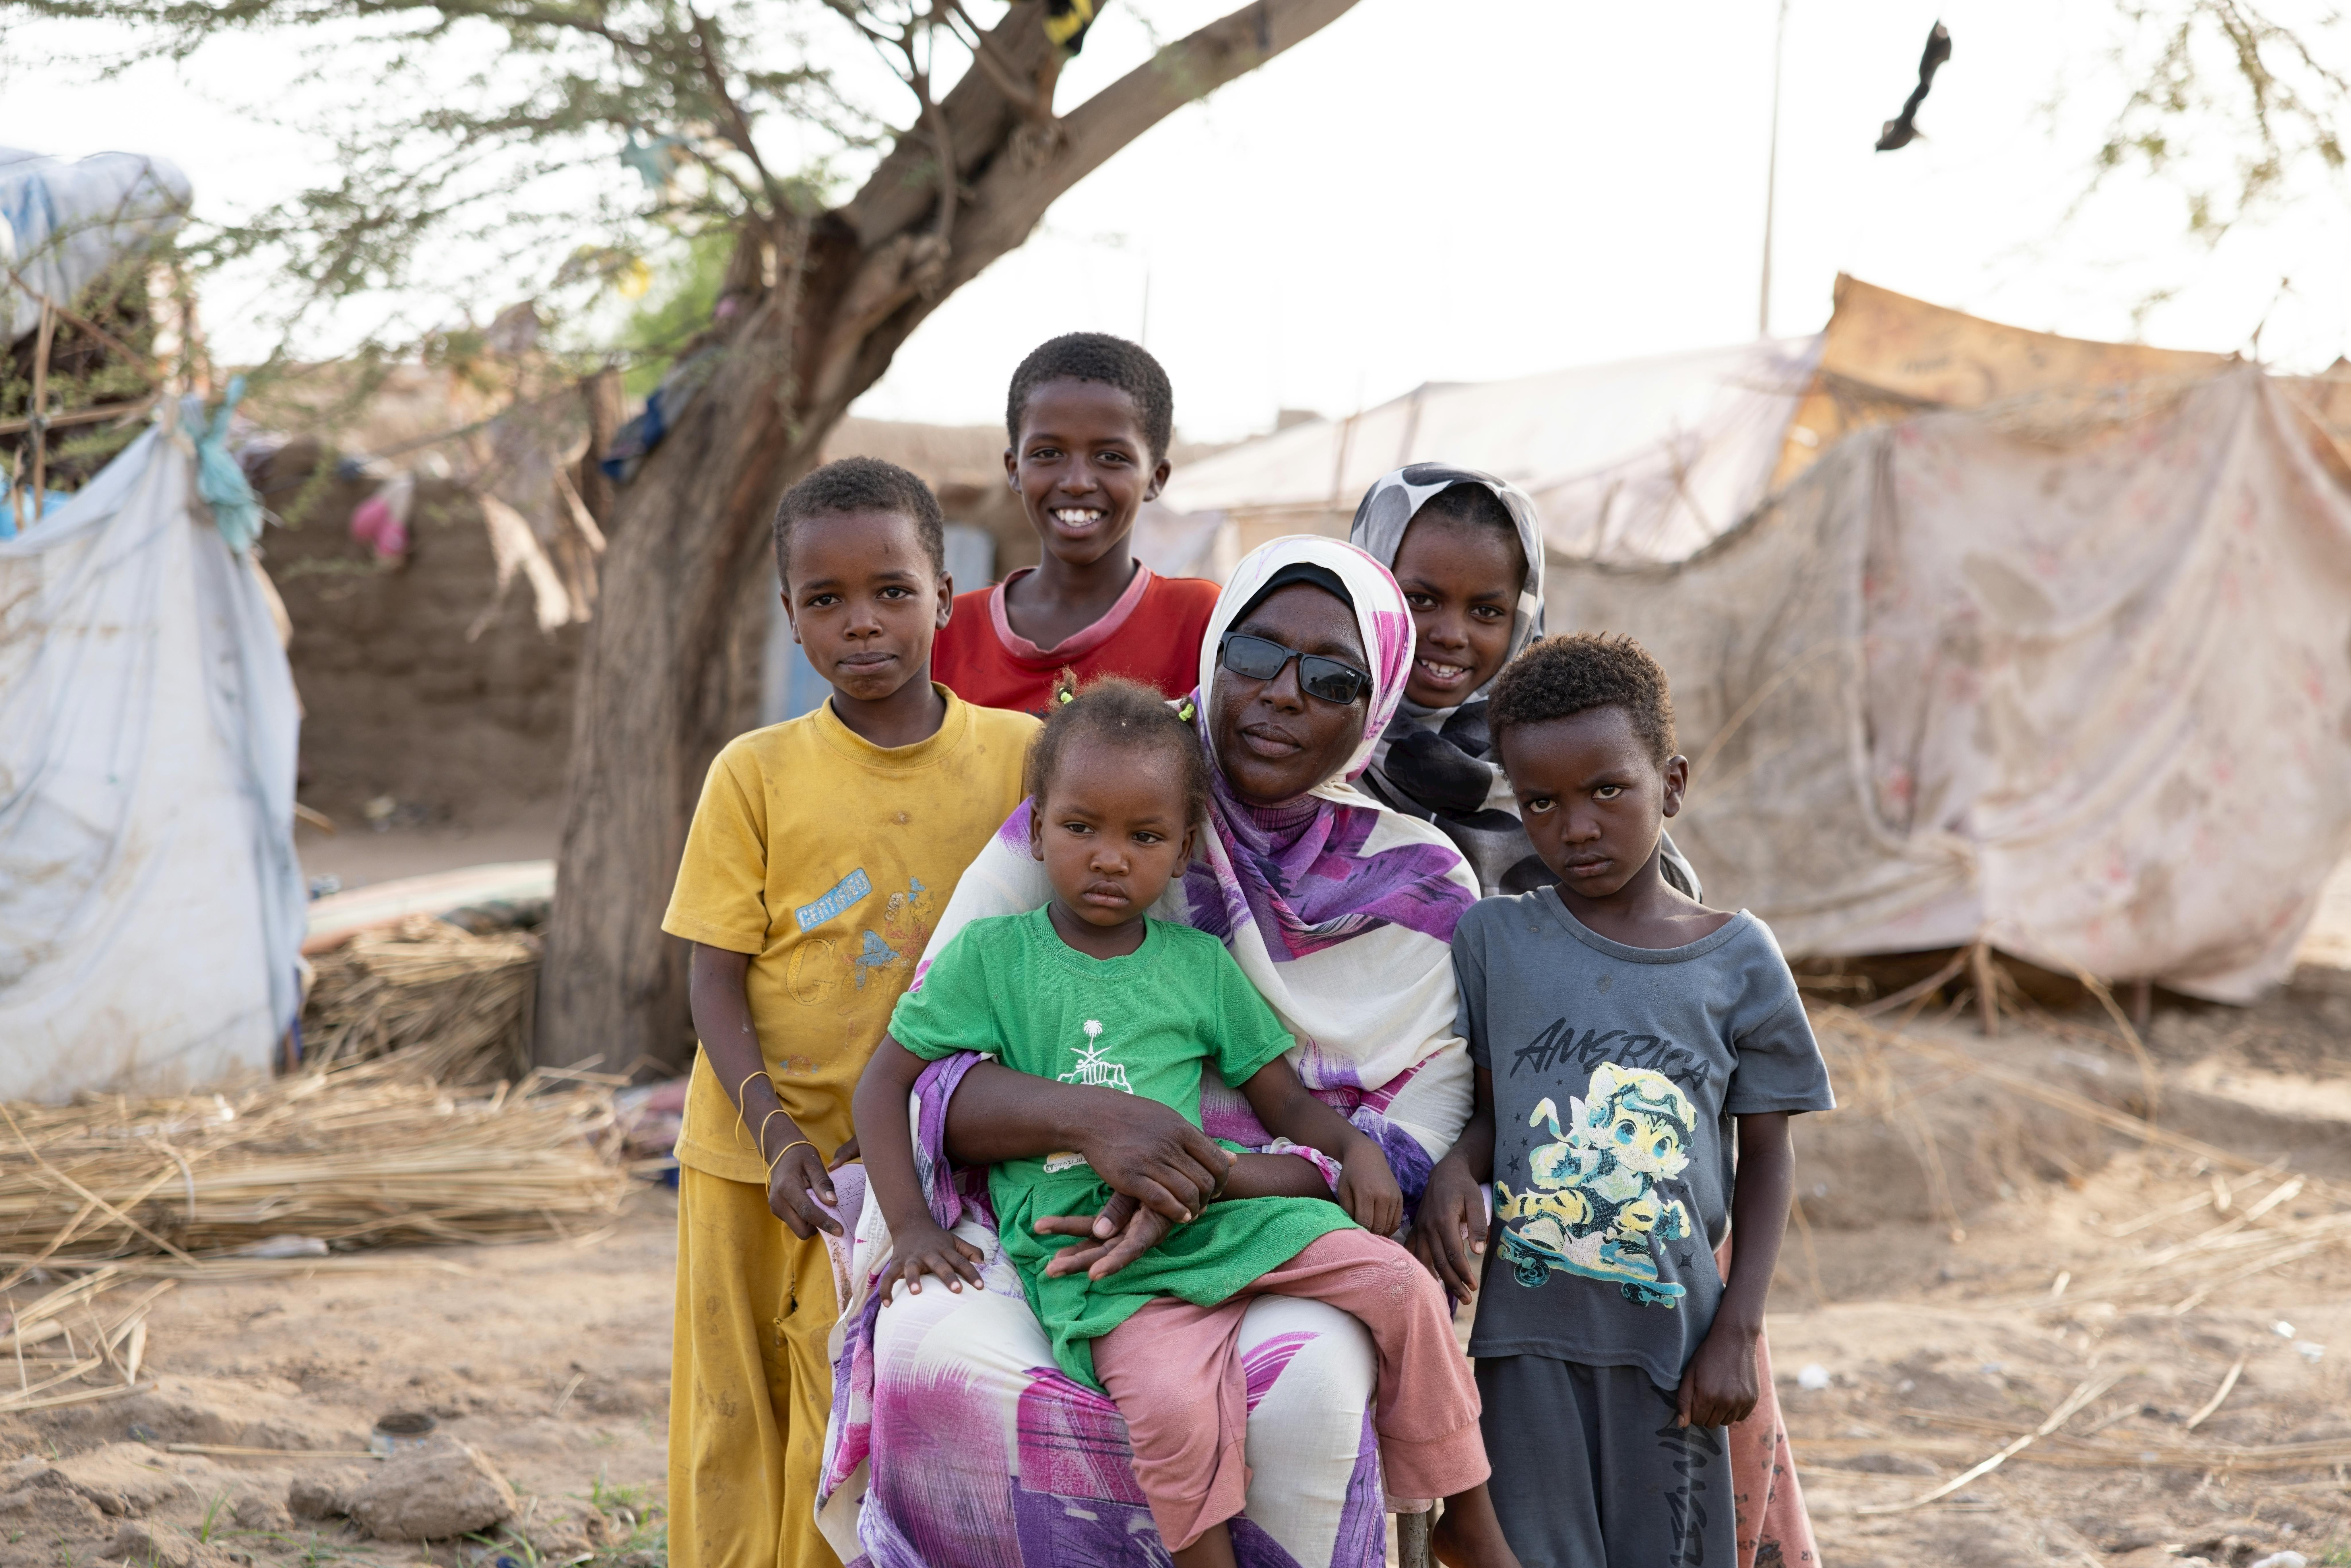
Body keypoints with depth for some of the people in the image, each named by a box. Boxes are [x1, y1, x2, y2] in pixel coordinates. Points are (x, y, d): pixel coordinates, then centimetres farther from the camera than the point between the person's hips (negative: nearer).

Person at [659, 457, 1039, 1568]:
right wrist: (778, 1140, -16)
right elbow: (715, 982, -5)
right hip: (758, 1158, 0)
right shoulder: (756, 774, -4)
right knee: (737, 1431, 9)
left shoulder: (1018, 757, -3)